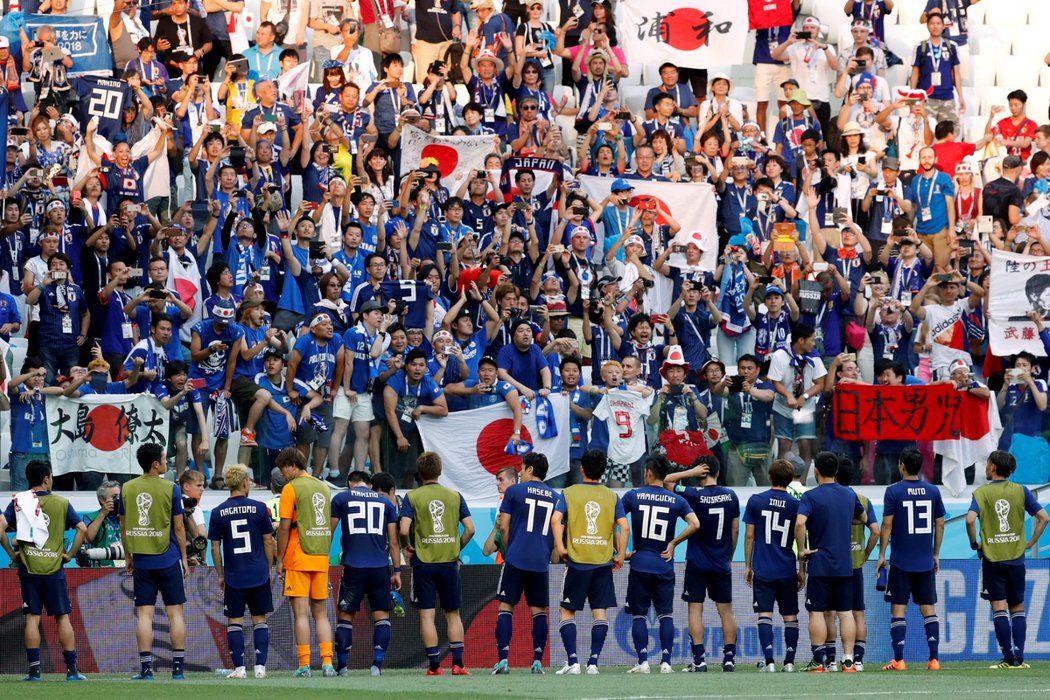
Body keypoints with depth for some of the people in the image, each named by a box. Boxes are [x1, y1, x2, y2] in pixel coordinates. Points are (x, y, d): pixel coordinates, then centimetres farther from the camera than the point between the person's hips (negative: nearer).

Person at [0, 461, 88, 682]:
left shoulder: (19, 501, 0)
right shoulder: (61, 503, 1)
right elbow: (82, 529, -3)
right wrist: (70, 554, 5)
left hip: (28, 568, 0)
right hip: (54, 568, 0)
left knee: (32, 617, 2)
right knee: (62, 617, 5)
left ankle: (34, 669, -2)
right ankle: (72, 669, 3)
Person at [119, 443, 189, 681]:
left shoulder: (127, 489, 2)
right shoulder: (170, 489, -6)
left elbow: (123, 526, 8)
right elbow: (179, 527, -3)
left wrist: (128, 556, 18)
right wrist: (184, 557, 7)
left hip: (141, 561, 2)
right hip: (168, 560, -2)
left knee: (144, 614, 2)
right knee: (175, 612, 4)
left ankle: (146, 667, -2)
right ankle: (178, 667, 2)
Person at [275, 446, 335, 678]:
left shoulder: (291, 488, -6)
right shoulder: (323, 487, 13)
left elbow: (284, 528, -10)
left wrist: (280, 560, -3)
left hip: (298, 560, -6)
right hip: (321, 559, 6)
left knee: (301, 613, -5)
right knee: (321, 614, 9)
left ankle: (304, 665, -8)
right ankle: (327, 664, 0)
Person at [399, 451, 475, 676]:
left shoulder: (412, 497, -3)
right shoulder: (455, 496, 4)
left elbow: (404, 530, -13)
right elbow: (470, 529, 0)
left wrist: (406, 547, 5)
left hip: (423, 562, -2)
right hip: (449, 563, 2)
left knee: (427, 615, 2)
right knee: (453, 613, 11)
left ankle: (434, 665, -1)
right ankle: (458, 663, 4)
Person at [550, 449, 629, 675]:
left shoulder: (569, 493, 1)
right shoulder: (612, 496, 5)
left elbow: (556, 519, -14)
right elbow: (624, 527, -4)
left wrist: (560, 547, -9)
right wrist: (620, 555, 3)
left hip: (577, 562, -1)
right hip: (603, 563, 1)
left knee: (567, 611, 7)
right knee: (600, 611, 5)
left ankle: (572, 661, -3)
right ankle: (593, 662, -2)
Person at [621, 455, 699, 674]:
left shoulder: (632, 496, 0)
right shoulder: (676, 500, 3)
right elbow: (695, 524, -7)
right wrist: (673, 543, 3)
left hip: (639, 565, -1)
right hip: (664, 566, 1)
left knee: (639, 615, 5)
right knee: (666, 615, 9)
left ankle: (643, 661, -4)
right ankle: (665, 662, 0)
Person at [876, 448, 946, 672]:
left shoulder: (893, 491, -6)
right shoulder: (933, 491, 4)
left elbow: (887, 525, -8)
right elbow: (940, 524, 8)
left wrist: (882, 555, 0)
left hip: (901, 561, -3)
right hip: (926, 562, 3)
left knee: (898, 609, 1)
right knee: (929, 609, 7)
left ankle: (898, 660, -4)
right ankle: (934, 659, 2)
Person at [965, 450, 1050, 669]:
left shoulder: (982, 492, -5)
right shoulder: (1021, 491, 2)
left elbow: (970, 519, -20)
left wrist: (974, 543, -4)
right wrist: (1031, 542, 7)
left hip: (992, 559, -2)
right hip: (1016, 559, 2)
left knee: (999, 608, -1)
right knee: (1017, 608, 12)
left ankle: (1008, 658, -5)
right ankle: (1019, 657, 6)